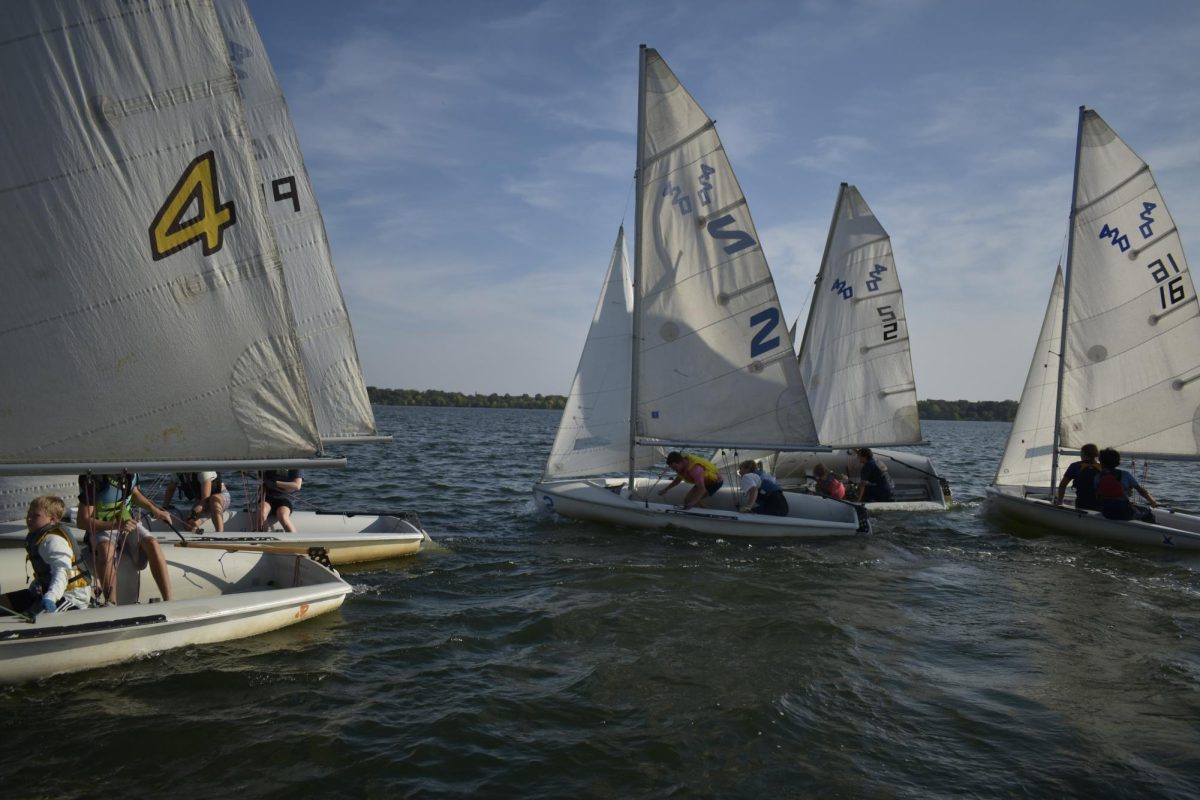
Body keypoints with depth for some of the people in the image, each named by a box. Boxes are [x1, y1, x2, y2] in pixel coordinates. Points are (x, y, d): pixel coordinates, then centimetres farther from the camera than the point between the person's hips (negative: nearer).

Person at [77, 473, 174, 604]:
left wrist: (155, 510, 7)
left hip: (127, 522, 4)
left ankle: (169, 602, -30)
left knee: (152, 543, -27)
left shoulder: (130, 473, -5)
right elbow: (82, 522, -21)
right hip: (101, 527, -4)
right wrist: (117, 525, -32)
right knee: (106, 550, -38)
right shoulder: (94, 480, -22)